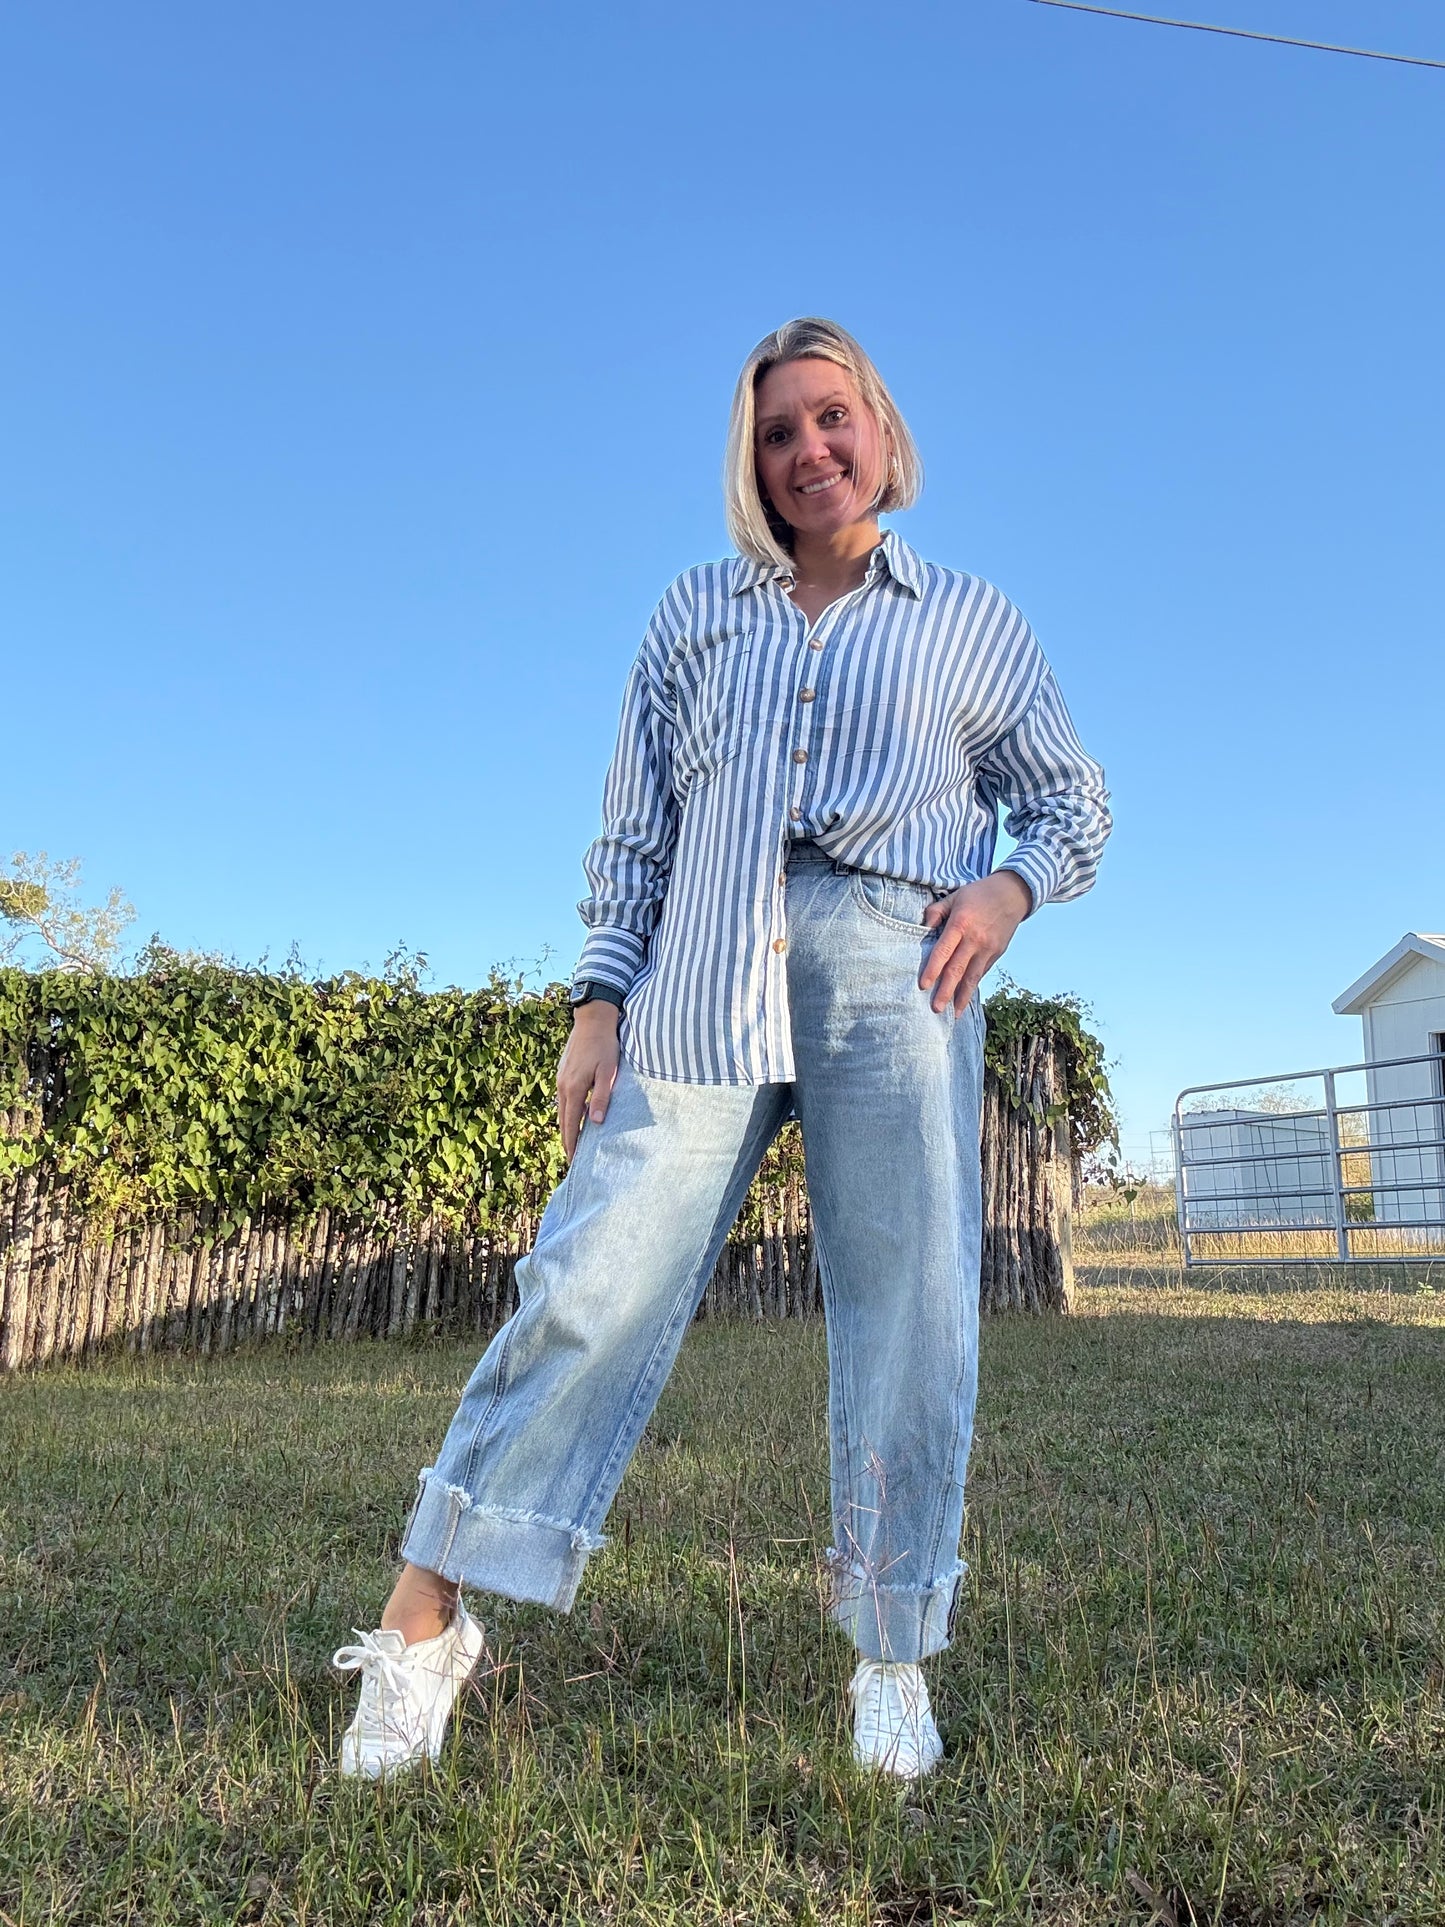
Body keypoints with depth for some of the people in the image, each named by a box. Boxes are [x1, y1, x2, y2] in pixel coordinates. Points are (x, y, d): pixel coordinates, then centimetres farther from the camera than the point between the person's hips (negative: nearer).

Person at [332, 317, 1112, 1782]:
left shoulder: (969, 621, 19)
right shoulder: (695, 614, 21)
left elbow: (1073, 802, 21)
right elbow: (633, 829, 15)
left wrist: (1006, 892, -1)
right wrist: (600, 1003, 5)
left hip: (893, 964, 0)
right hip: (705, 979, 0)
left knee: (906, 1306, -4)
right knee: (600, 1272, -8)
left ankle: (894, 1659, 11)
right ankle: (425, 1620, 3)